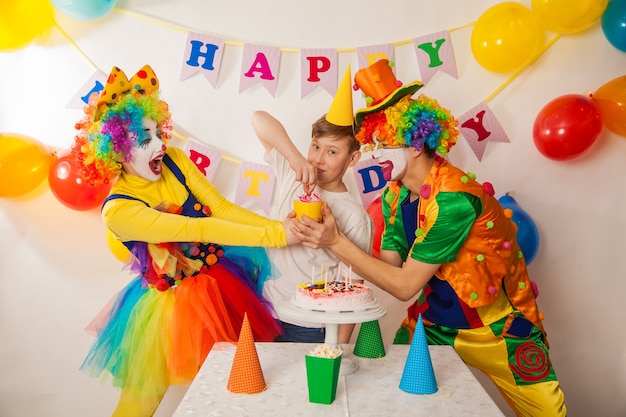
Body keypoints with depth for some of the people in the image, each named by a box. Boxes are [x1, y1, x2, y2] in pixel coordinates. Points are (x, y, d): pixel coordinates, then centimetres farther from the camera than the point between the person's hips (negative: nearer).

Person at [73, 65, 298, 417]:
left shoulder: (174, 160, -9)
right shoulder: (118, 210, -24)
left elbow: (222, 208, -13)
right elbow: (199, 229, -33)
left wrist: (279, 225, -26)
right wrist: (275, 235, -37)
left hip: (221, 280, 5)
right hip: (174, 305, -4)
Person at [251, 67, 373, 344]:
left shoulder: (355, 217, -13)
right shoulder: (292, 177, -3)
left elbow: (352, 287, -11)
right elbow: (259, 120, -10)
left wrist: (340, 345, -12)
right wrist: (296, 158, -25)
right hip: (264, 311, 4)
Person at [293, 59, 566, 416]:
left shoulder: (453, 197, -29)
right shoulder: (395, 195, -5)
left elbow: (405, 285, -27)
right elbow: (390, 266, -11)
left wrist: (337, 241, -28)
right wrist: (326, 239, -23)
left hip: (497, 329, -5)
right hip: (432, 320, 6)